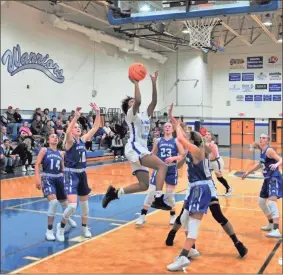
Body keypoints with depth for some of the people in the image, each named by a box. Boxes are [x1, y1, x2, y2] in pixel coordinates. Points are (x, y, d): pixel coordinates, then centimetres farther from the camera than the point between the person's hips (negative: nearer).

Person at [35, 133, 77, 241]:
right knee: (53, 202, -25)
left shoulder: (61, 153, 12)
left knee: (64, 202, 17)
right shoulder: (44, 150, 0)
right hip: (47, 179, -5)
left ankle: (68, 218, 53)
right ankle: (49, 230, -13)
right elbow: (37, 164, -7)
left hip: (59, 178, 5)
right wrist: (38, 178, -18)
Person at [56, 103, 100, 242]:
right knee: (72, 205, -17)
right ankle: (61, 226, 9)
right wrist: (76, 116, -43)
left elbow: (95, 127, 6)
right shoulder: (70, 141, -12)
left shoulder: (83, 139, 5)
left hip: (82, 174, 7)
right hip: (71, 174, -7)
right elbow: (67, 132, -35)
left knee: (85, 202, 17)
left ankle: (84, 227, 35)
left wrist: (97, 112, -4)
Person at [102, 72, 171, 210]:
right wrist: (136, 83, -9)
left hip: (141, 149, 9)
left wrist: (154, 83, 11)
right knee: (162, 165, -22)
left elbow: (154, 102, 14)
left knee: (144, 185, 4)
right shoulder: (131, 114, 2)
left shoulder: (145, 116, 23)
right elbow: (138, 101, -18)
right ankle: (158, 199, -28)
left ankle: (115, 192, 11)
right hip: (134, 148, -9)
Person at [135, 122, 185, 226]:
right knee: (151, 192, -2)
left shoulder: (176, 141, -1)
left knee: (170, 194, 5)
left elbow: (183, 155, -5)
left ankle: (173, 215, 28)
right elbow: (153, 154, 13)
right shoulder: (158, 141, 5)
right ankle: (143, 215, 7)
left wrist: (173, 158, -20)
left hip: (171, 170, -1)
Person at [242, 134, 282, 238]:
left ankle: (276, 230, -32)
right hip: (268, 179, 10)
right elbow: (261, 164, 29)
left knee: (271, 202, -26)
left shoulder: (269, 150, -13)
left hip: (274, 178, -10)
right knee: (261, 201, 19)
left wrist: (276, 165, -46)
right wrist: (248, 172, 35)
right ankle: (271, 224, 36)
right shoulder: (262, 151, 13)